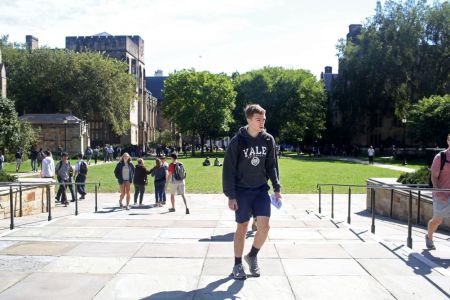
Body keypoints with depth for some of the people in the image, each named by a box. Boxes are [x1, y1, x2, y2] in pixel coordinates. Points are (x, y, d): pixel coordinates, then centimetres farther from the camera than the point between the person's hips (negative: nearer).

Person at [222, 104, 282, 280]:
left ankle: (252, 256, 20)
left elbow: (272, 166, 9)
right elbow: (229, 169, -10)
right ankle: (238, 265, 22)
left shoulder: (268, 140, 1)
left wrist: (277, 188, 1)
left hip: (261, 189, 3)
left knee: (264, 226, -7)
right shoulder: (238, 141, -11)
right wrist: (230, 195, -13)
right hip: (242, 191, -3)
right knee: (242, 228, 5)